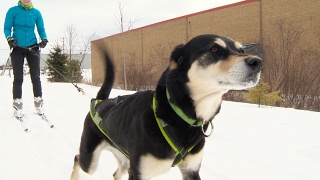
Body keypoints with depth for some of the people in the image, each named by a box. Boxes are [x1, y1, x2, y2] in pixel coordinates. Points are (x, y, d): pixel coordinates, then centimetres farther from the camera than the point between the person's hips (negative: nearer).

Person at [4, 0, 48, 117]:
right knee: (18, 77, 0)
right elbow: (7, 28, 1)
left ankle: (38, 102, 12)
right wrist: (9, 38, -17)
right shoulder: (13, 11, 1)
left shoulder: (36, 13, 5)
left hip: (33, 47, 1)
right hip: (17, 48, -1)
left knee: (35, 76, 2)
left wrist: (44, 39, -11)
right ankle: (17, 104, 7)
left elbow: (41, 29, 8)